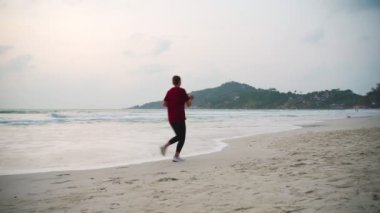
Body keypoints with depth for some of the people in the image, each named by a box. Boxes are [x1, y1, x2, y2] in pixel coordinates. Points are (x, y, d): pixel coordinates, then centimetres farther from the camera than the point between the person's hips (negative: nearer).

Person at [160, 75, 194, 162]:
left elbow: (164, 104, 6)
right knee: (182, 138, 4)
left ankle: (164, 146, 4)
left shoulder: (169, 92, 9)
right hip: (179, 118, -7)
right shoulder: (182, 91, -8)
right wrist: (190, 99, 14)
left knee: (178, 136, 20)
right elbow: (188, 104, -6)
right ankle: (176, 156, -1)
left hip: (171, 118, 7)